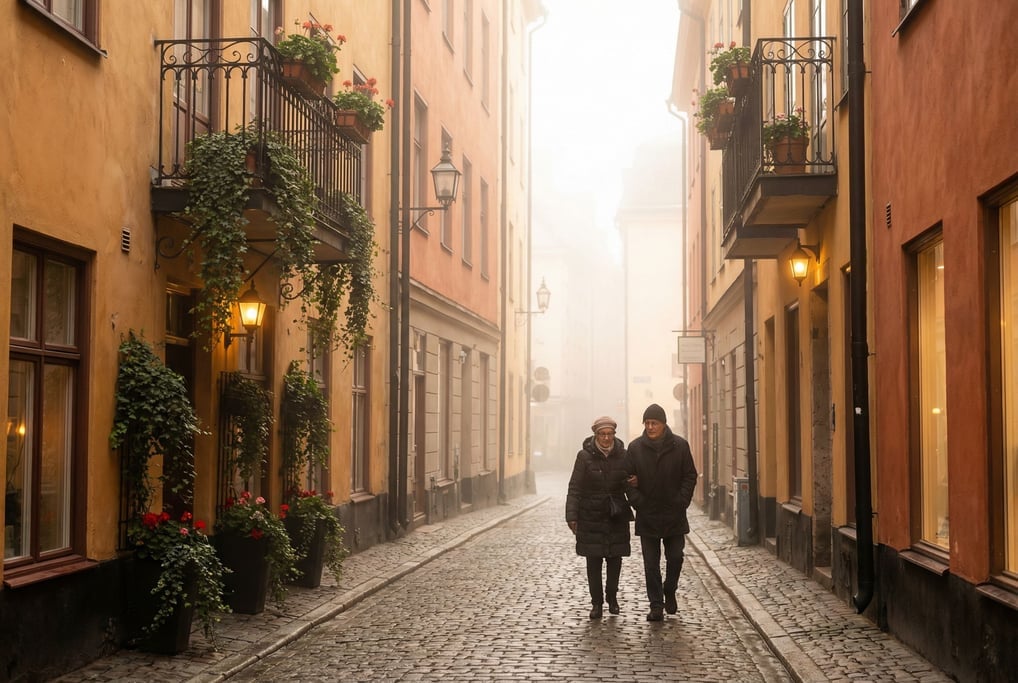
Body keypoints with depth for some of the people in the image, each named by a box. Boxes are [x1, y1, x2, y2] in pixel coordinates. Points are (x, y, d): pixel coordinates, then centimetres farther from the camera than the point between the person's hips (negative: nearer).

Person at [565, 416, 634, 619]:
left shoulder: (622, 455, 1)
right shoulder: (585, 456, -6)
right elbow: (574, 488, -5)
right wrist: (571, 516, -10)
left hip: (617, 517, 2)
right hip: (591, 517, -2)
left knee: (615, 558, 7)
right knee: (593, 561, 1)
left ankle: (612, 596, 28)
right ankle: (597, 603, 11)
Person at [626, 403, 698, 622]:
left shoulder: (680, 446, -2)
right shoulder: (635, 448, -1)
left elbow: (690, 476, 2)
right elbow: (629, 481, 3)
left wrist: (681, 502, -7)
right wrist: (639, 503, -9)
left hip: (674, 515, 0)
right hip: (647, 517, 0)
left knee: (675, 557, 7)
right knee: (651, 564, 2)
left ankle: (669, 592, 32)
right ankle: (656, 606, 8)